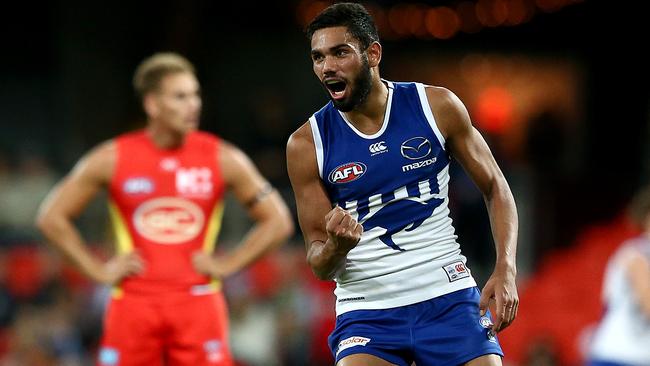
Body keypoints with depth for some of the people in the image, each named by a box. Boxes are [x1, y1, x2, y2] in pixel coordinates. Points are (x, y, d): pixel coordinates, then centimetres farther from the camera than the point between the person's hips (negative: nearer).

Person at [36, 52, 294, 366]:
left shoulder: (223, 159, -1)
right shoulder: (112, 160, -1)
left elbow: (277, 222, 6)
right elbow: (52, 217, 6)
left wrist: (228, 264, -3)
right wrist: (98, 269, 0)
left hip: (198, 302, 0)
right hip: (134, 302, 0)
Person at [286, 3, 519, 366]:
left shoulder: (437, 106, -2)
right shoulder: (306, 144, -4)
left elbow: (495, 187, 8)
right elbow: (319, 265, 2)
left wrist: (506, 271, -6)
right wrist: (337, 247, -23)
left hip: (448, 298, 1)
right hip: (367, 312, -1)